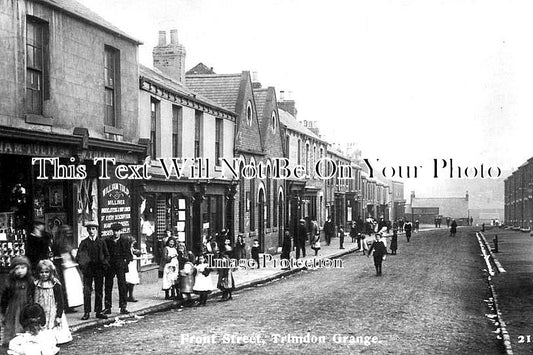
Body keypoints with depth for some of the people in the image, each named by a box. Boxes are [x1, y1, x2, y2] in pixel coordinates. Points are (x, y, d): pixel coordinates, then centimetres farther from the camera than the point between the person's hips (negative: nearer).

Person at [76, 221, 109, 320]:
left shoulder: (101, 242, 8)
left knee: (99, 291, 4)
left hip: (99, 268, 1)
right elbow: (78, 256, 6)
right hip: (87, 270, -1)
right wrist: (82, 264, -11)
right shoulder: (84, 243, 6)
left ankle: (98, 312, 11)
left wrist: (105, 264, -4)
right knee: (87, 291, -4)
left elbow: (107, 255, 11)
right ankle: (86, 312, 1)